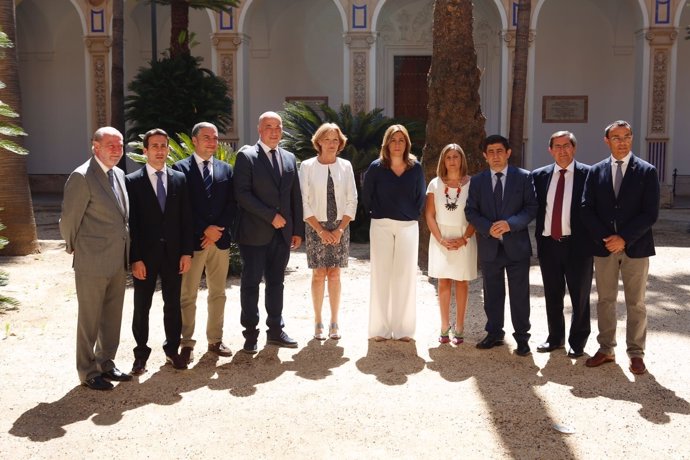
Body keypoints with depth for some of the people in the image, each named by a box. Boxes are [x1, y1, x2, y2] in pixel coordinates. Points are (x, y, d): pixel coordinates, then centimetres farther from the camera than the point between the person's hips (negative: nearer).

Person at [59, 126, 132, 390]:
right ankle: (88, 372, 19)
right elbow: (68, 220, -10)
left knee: (112, 318, 15)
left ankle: (106, 364, 29)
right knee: (89, 319, 6)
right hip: (92, 263, -7)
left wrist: (125, 254, 14)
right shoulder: (82, 177, -14)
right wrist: (75, 249, 3)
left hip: (118, 261, 7)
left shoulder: (119, 174, 10)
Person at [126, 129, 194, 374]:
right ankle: (141, 353, 19)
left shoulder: (179, 179, 5)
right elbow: (131, 223, -6)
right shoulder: (132, 181, -3)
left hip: (173, 253, 2)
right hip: (145, 255, -2)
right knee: (142, 307, 7)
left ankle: (172, 349, 24)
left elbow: (186, 218, 4)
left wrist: (187, 252, -2)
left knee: (173, 304, 11)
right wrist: (135, 258, -11)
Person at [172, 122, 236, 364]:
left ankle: (215, 340, 20)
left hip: (220, 239, 4)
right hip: (193, 240, -4)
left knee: (217, 293, 10)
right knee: (187, 295, 1)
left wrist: (218, 229, -8)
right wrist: (205, 229, -13)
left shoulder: (225, 169, 11)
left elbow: (232, 204, 6)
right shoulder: (181, 168, -1)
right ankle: (187, 343, 9)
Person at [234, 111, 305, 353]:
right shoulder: (246, 156, -4)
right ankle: (250, 334, 11)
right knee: (251, 283, 2)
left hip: (282, 232, 5)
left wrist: (298, 229, 8)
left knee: (276, 282, 11)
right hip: (255, 232, -5)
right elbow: (242, 193, -13)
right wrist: (271, 215, -15)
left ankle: (275, 330, 20)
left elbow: (295, 197, 13)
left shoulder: (289, 158, 12)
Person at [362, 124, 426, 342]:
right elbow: (366, 196, 7)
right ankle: (380, 328, 9)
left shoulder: (416, 168, 1)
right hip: (381, 226, -1)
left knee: (405, 276, 4)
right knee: (381, 276, 2)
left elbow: (421, 196, 12)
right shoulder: (376, 167, -3)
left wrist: (413, 214, 7)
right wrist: (377, 213, 7)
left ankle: (402, 328, 12)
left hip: (408, 227, 1)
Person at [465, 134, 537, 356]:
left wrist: (510, 224, -18)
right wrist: (488, 228, -14)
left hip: (516, 245, -2)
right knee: (492, 294, 12)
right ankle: (494, 333, 25)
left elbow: (531, 207, -4)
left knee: (520, 294, 3)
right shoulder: (477, 181, 6)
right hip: (489, 246, 2)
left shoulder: (523, 177, 0)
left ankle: (522, 337, 15)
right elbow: (471, 211, 3)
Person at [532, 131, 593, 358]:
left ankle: (577, 342, 23)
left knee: (580, 296, 8)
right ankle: (555, 338, 29)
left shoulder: (587, 174, -3)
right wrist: (539, 237, 0)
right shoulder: (539, 175, 6)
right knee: (552, 295, 14)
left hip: (577, 245, -3)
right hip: (548, 244, 3)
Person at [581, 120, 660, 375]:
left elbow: (650, 213, -8)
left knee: (636, 303, 5)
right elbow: (587, 209, 0)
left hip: (635, 247, -2)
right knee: (605, 300, 9)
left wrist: (624, 238, -15)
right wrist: (604, 239, -11)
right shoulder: (596, 171, 5)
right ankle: (606, 349, 19)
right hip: (603, 246, 2)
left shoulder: (647, 171, -1)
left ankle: (636, 353, 15)